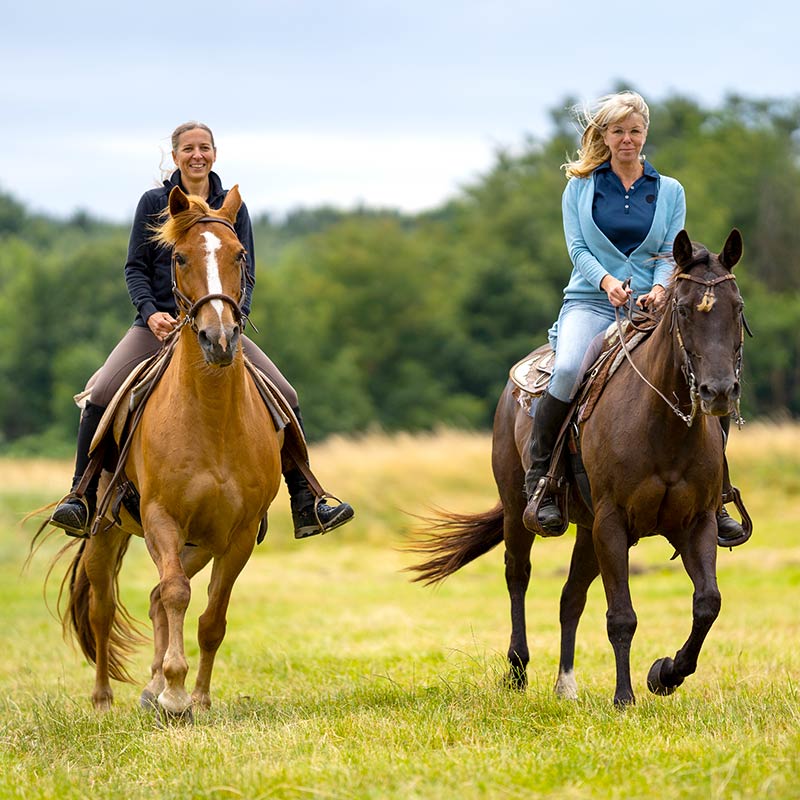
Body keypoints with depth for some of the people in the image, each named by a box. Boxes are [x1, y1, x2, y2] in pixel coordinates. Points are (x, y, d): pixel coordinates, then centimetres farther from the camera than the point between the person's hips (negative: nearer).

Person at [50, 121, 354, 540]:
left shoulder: (232, 208, 9)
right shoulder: (153, 203, 4)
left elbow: (246, 275, 8)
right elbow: (135, 268, 2)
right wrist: (151, 313, -15)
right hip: (158, 322, -2)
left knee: (285, 399, -12)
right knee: (101, 395, -23)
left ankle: (305, 506, -4)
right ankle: (82, 499, -12)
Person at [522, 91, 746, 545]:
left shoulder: (670, 191, 14)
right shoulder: (580, 188, 10)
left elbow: (671, 253, 6)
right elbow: (578, 248, 1)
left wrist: (660, 289, -17)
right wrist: (607, 281, -19)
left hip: (651, 307, 2)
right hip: (591, 301, -2)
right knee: (568, 369, -35)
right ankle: (539, 479, -20)